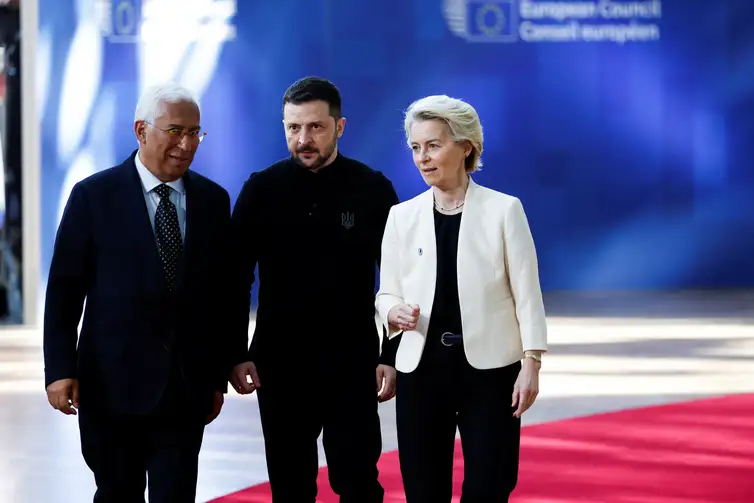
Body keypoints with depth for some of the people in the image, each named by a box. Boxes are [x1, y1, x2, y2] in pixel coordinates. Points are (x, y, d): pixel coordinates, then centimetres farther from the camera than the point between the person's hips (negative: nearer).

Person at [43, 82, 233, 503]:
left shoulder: (213, 200, 6)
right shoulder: (94, 196, -3)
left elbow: (221, 293, 10)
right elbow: (64, 288, -3)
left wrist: (219, 375, 10)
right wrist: (60, 369, -9)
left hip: (186, 387, 2)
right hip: (112, 384, -2)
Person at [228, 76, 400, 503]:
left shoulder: (372, 190, -3)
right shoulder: (261, 190, -1)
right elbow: (237, 278, 2)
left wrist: (392, 356, -5)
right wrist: (237, 354, -3)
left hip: (353, 363, -1)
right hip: (280, 363, 2)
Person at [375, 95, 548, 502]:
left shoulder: (504, 209, -2)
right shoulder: (402, 216, 5)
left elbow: (526, 293, -3)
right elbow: (386, 293, 10)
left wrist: (531, 363, -10)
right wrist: (394, 313, -13)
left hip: (489, 369, -3)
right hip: (421, 369, 3)